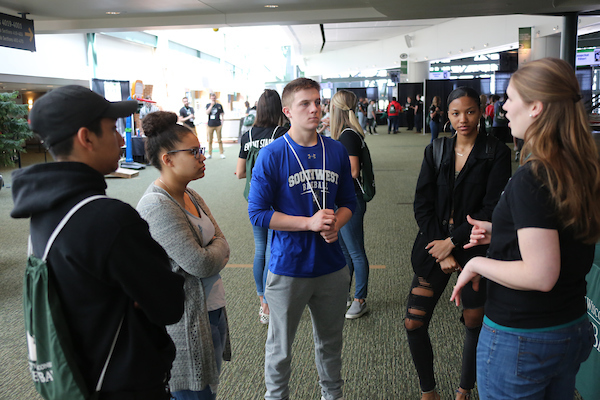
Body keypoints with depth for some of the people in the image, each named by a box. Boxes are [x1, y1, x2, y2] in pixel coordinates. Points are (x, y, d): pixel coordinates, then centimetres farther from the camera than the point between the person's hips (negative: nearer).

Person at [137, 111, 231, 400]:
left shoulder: (190, 196, 8)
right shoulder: (157, 206, -21)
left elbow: (221, 242, 6)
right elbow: (201, 264, -23)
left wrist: (210, 256, -13)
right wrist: (217, 251, -4)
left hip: (211, 311, 9)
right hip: (186, 323, -8)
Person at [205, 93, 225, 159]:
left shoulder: (219, 105, 7)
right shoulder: (208, 105, 7)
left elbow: (222, 114, 13)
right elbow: (207, 113, -8)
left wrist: (222, 122, 3)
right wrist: (211, 105, -12)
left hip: (218, 125, -1)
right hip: (210, 125, 1)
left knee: (219, 140, 0)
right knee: (210, 140, 4)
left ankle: (222, 153, 7)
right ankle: (209, 154, 13)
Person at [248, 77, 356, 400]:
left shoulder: (336, 151, 1)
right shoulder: (272, 155, -12)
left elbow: (348, 201, 9)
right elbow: (258, 212, -13)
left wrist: (335, 224, -12)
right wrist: (310, 222, -20)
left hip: (332, 265, 4)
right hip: (288, 267, -4)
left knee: (331, 340, 22)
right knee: (279, 346, 13)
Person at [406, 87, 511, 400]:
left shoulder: (496, 153, -5)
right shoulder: (435, 151, 5)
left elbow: (492, 209, -11)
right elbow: (422, 204, 1)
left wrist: (452, 241, -13)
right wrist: (441, 251, -8)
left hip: (475, 248, -2)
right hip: (436, 246, 3)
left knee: (474, 325, 10)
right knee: (414, 324, 0)